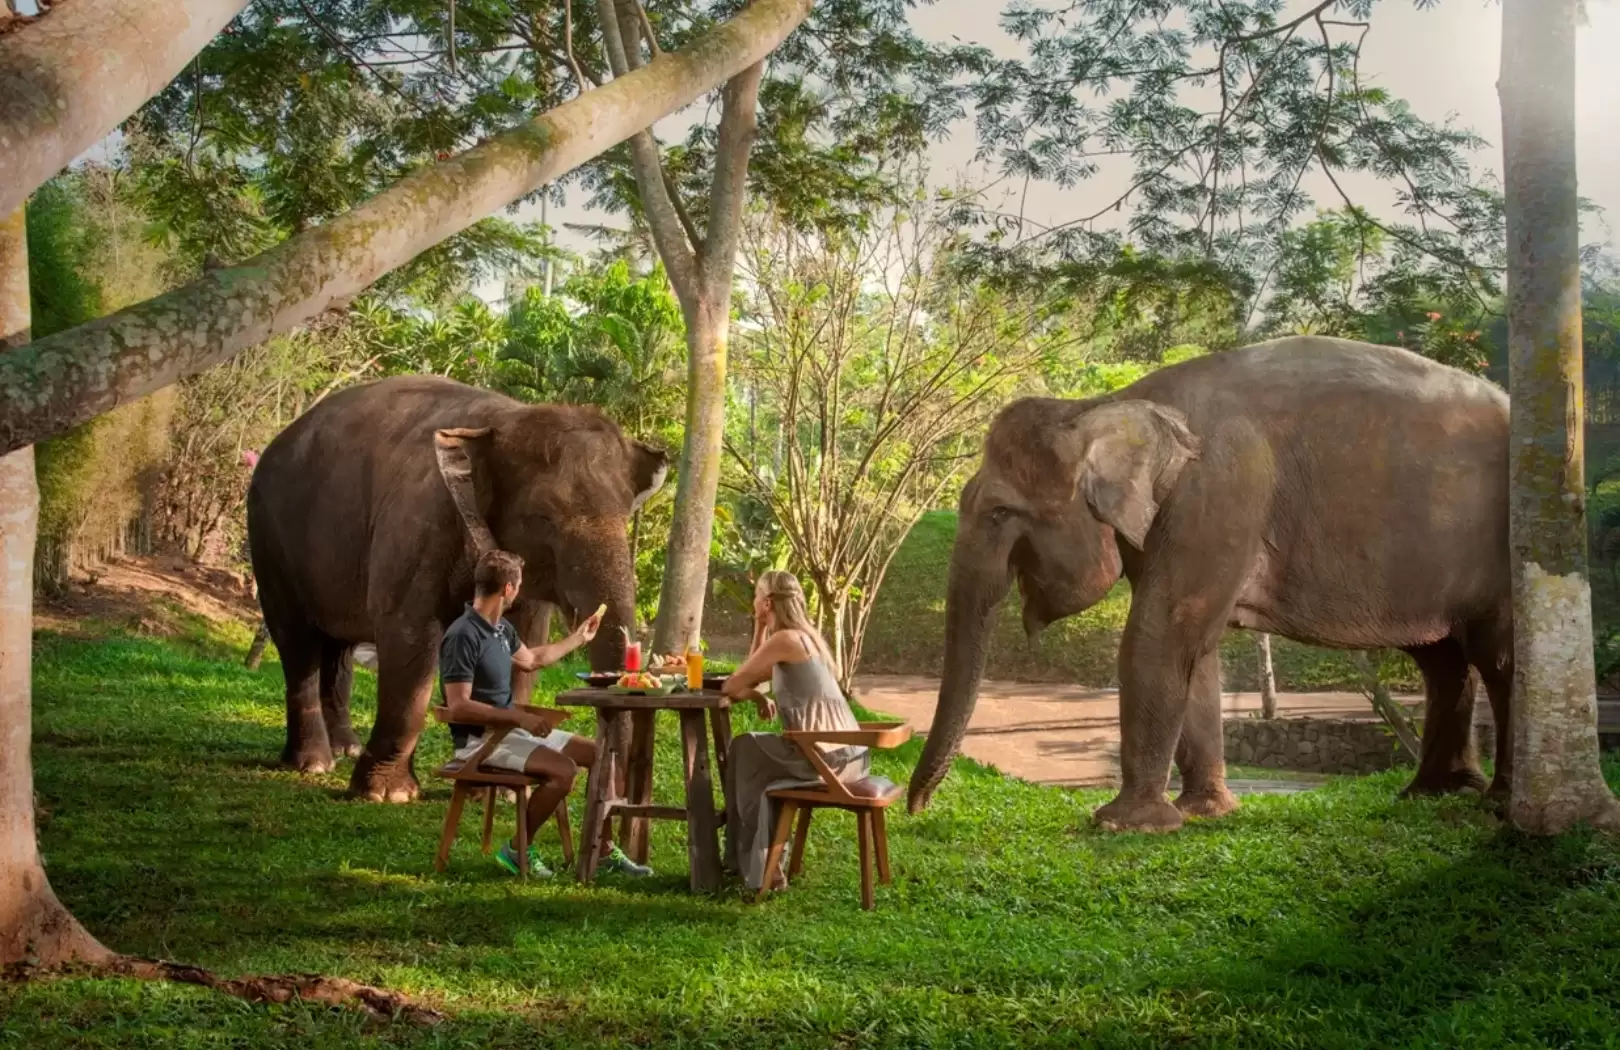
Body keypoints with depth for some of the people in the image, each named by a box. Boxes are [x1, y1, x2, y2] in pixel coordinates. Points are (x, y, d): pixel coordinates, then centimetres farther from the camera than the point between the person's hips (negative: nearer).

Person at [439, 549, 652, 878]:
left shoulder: (502, 628, 8)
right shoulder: (463, 635, -22)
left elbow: (531, 659, 30)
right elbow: (458, 708, -25)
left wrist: (579, 638, 35)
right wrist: (518, 717, -26)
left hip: (509, 729, 10)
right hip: (479, 739, -10)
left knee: (599, 754, 4)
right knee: (563, 769, -28)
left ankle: (603, 850, 9)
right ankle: (518, 849, -10)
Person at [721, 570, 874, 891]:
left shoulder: (785, 639, -11)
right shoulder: (805, 635, 18)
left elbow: (732, 686, -6)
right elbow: (752, 676, 28)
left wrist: (757, 696, 13)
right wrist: (760, 629, 20)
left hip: (826, 756, -9)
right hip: (844, 753, 9)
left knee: (743, 753, 16)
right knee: (755, 754, 28)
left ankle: (758, 867, 25)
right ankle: (762, 859, 35)